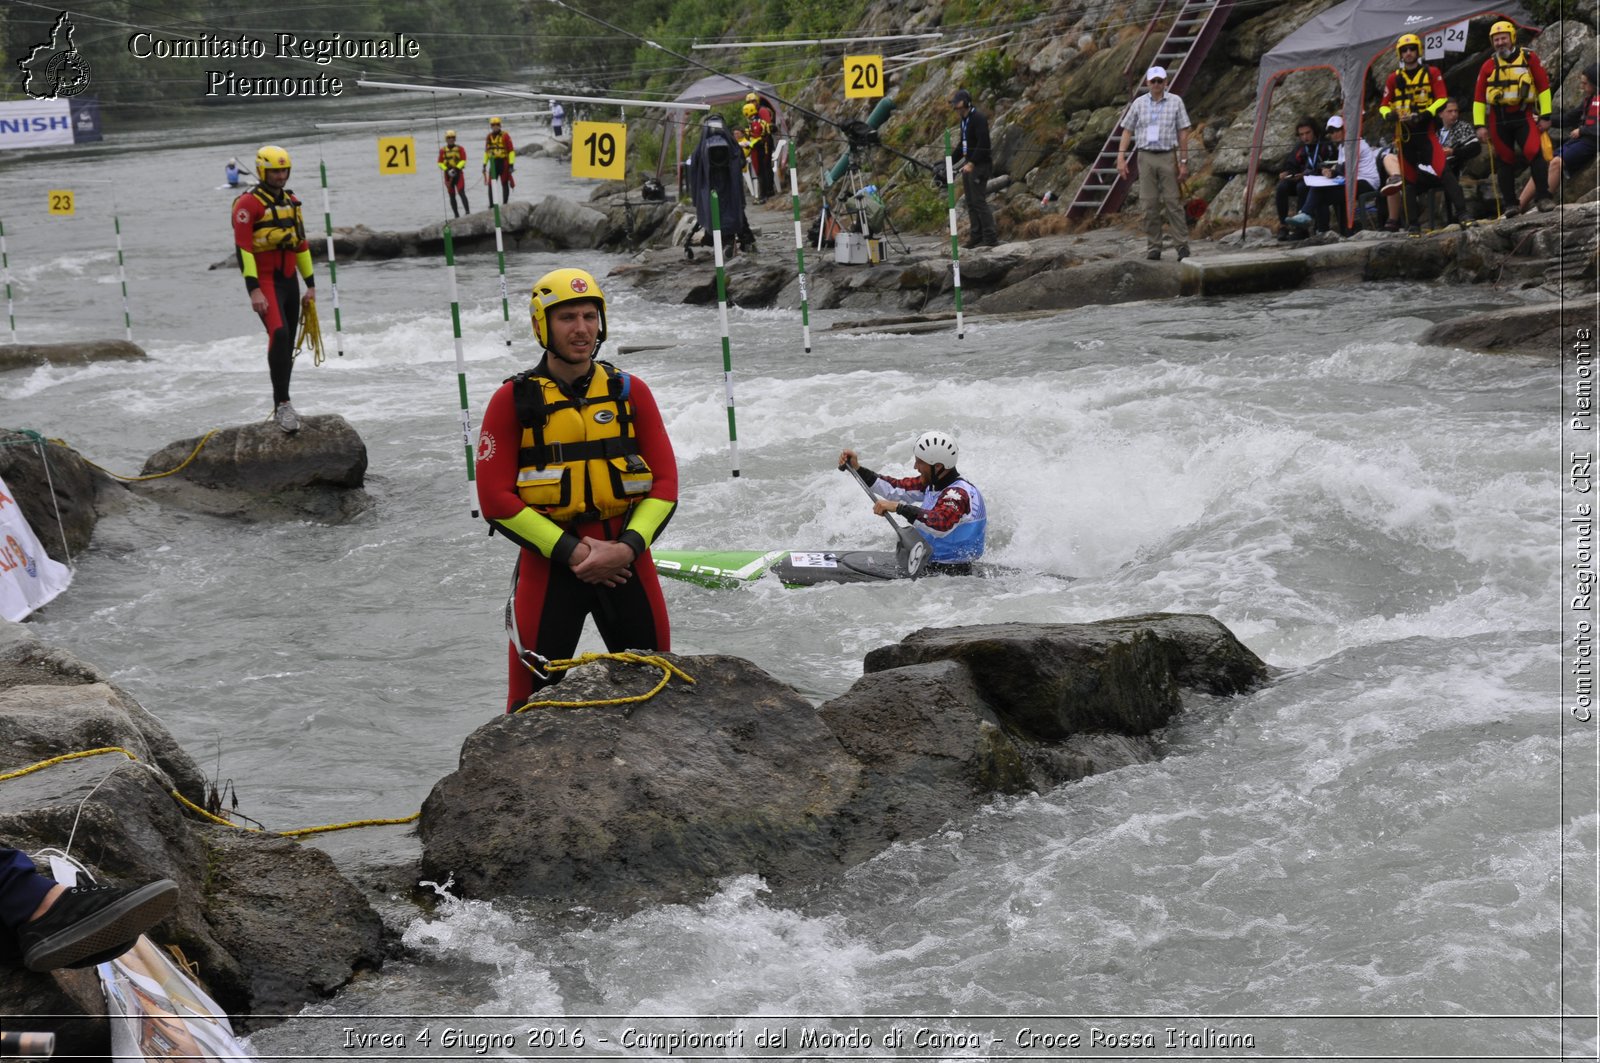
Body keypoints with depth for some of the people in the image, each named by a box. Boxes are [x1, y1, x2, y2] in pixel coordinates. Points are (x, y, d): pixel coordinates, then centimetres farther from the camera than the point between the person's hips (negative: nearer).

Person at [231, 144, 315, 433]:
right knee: (279, 334, -25)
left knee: (287, 345, 10)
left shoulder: (291, 202, 15)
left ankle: (281, 406, 22)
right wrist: (254, 290, -21)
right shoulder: (248, 203, -9)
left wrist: (310, 284, 19)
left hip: (290, 280, 8)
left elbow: (301, 244, 22)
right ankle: (282, 404, -26)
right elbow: (243, 248, -15)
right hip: (265, 281, -8)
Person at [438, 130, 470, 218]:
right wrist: (447, 170, -10)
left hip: (458, 173, -3)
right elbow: (440, 163, 5)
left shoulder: (460, 149, 2)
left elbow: (463, 160, -3)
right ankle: (456, 215, 11)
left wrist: (457, 169, -17)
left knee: (461, 193, -15)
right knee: (452, 196, 5)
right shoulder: (442, 150, 8)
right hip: (448, 175, 3)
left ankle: (468, 212, -19)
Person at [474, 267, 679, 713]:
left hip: (626, 561, 2)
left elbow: (664, 483, 4)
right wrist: (570, 551, -13)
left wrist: (627, 547, -13)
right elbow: (496, 498, -5)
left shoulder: (629, 391, 6)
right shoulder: (514, 400, -1)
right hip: (548, 563, -2)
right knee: (534, 701, -1)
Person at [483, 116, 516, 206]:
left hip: (503, 163, -5)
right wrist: (484, 164, 15)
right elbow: (486, 151, 19)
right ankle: (492, 205, 5)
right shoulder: (489, 137, 11)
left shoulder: (505, 136, -6)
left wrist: (511, 165, -13)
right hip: (493, 163, 5)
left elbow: (511, 151, -8)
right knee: (491, 185, 0)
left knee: (505, 184, 3)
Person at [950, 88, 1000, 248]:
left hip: (980, 165, -10)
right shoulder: (964, 119, 16)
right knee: (971, 203, 9)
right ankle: (976, 239, 12)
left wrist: (972, 163, -29)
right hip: (969, 164, 10)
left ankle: (991, 239, -10)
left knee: (979, 201, -11)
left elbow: (983, 143, -23)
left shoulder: (978, 118, -14)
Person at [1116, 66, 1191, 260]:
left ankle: (1182, 246, -3)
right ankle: (1153, 248, 8)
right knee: (1150, 204, 2)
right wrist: (1121, 157, -1)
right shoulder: (1139, 103, 6)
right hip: (1146, 157, 2)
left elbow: (1183, 133, 2)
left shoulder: (1175, 102, 2)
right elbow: (1127, 130, 9)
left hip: (1168, 157, -2)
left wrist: (1184, 162, -2)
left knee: (1173, 202, -4)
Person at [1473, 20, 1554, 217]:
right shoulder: (1488, 66, 6)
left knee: (1535, 153, -16)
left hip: (1524, 115, -2)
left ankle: (1543, 197, -9)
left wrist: (1545, 116, -1)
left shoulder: (1529, 58, 1)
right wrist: (1480, 125, 1)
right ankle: (1509, 204, 13)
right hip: (1499, 119, 2)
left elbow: (1543, 86, 3)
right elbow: (1478, 97, 7)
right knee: (1505, 160, 6)